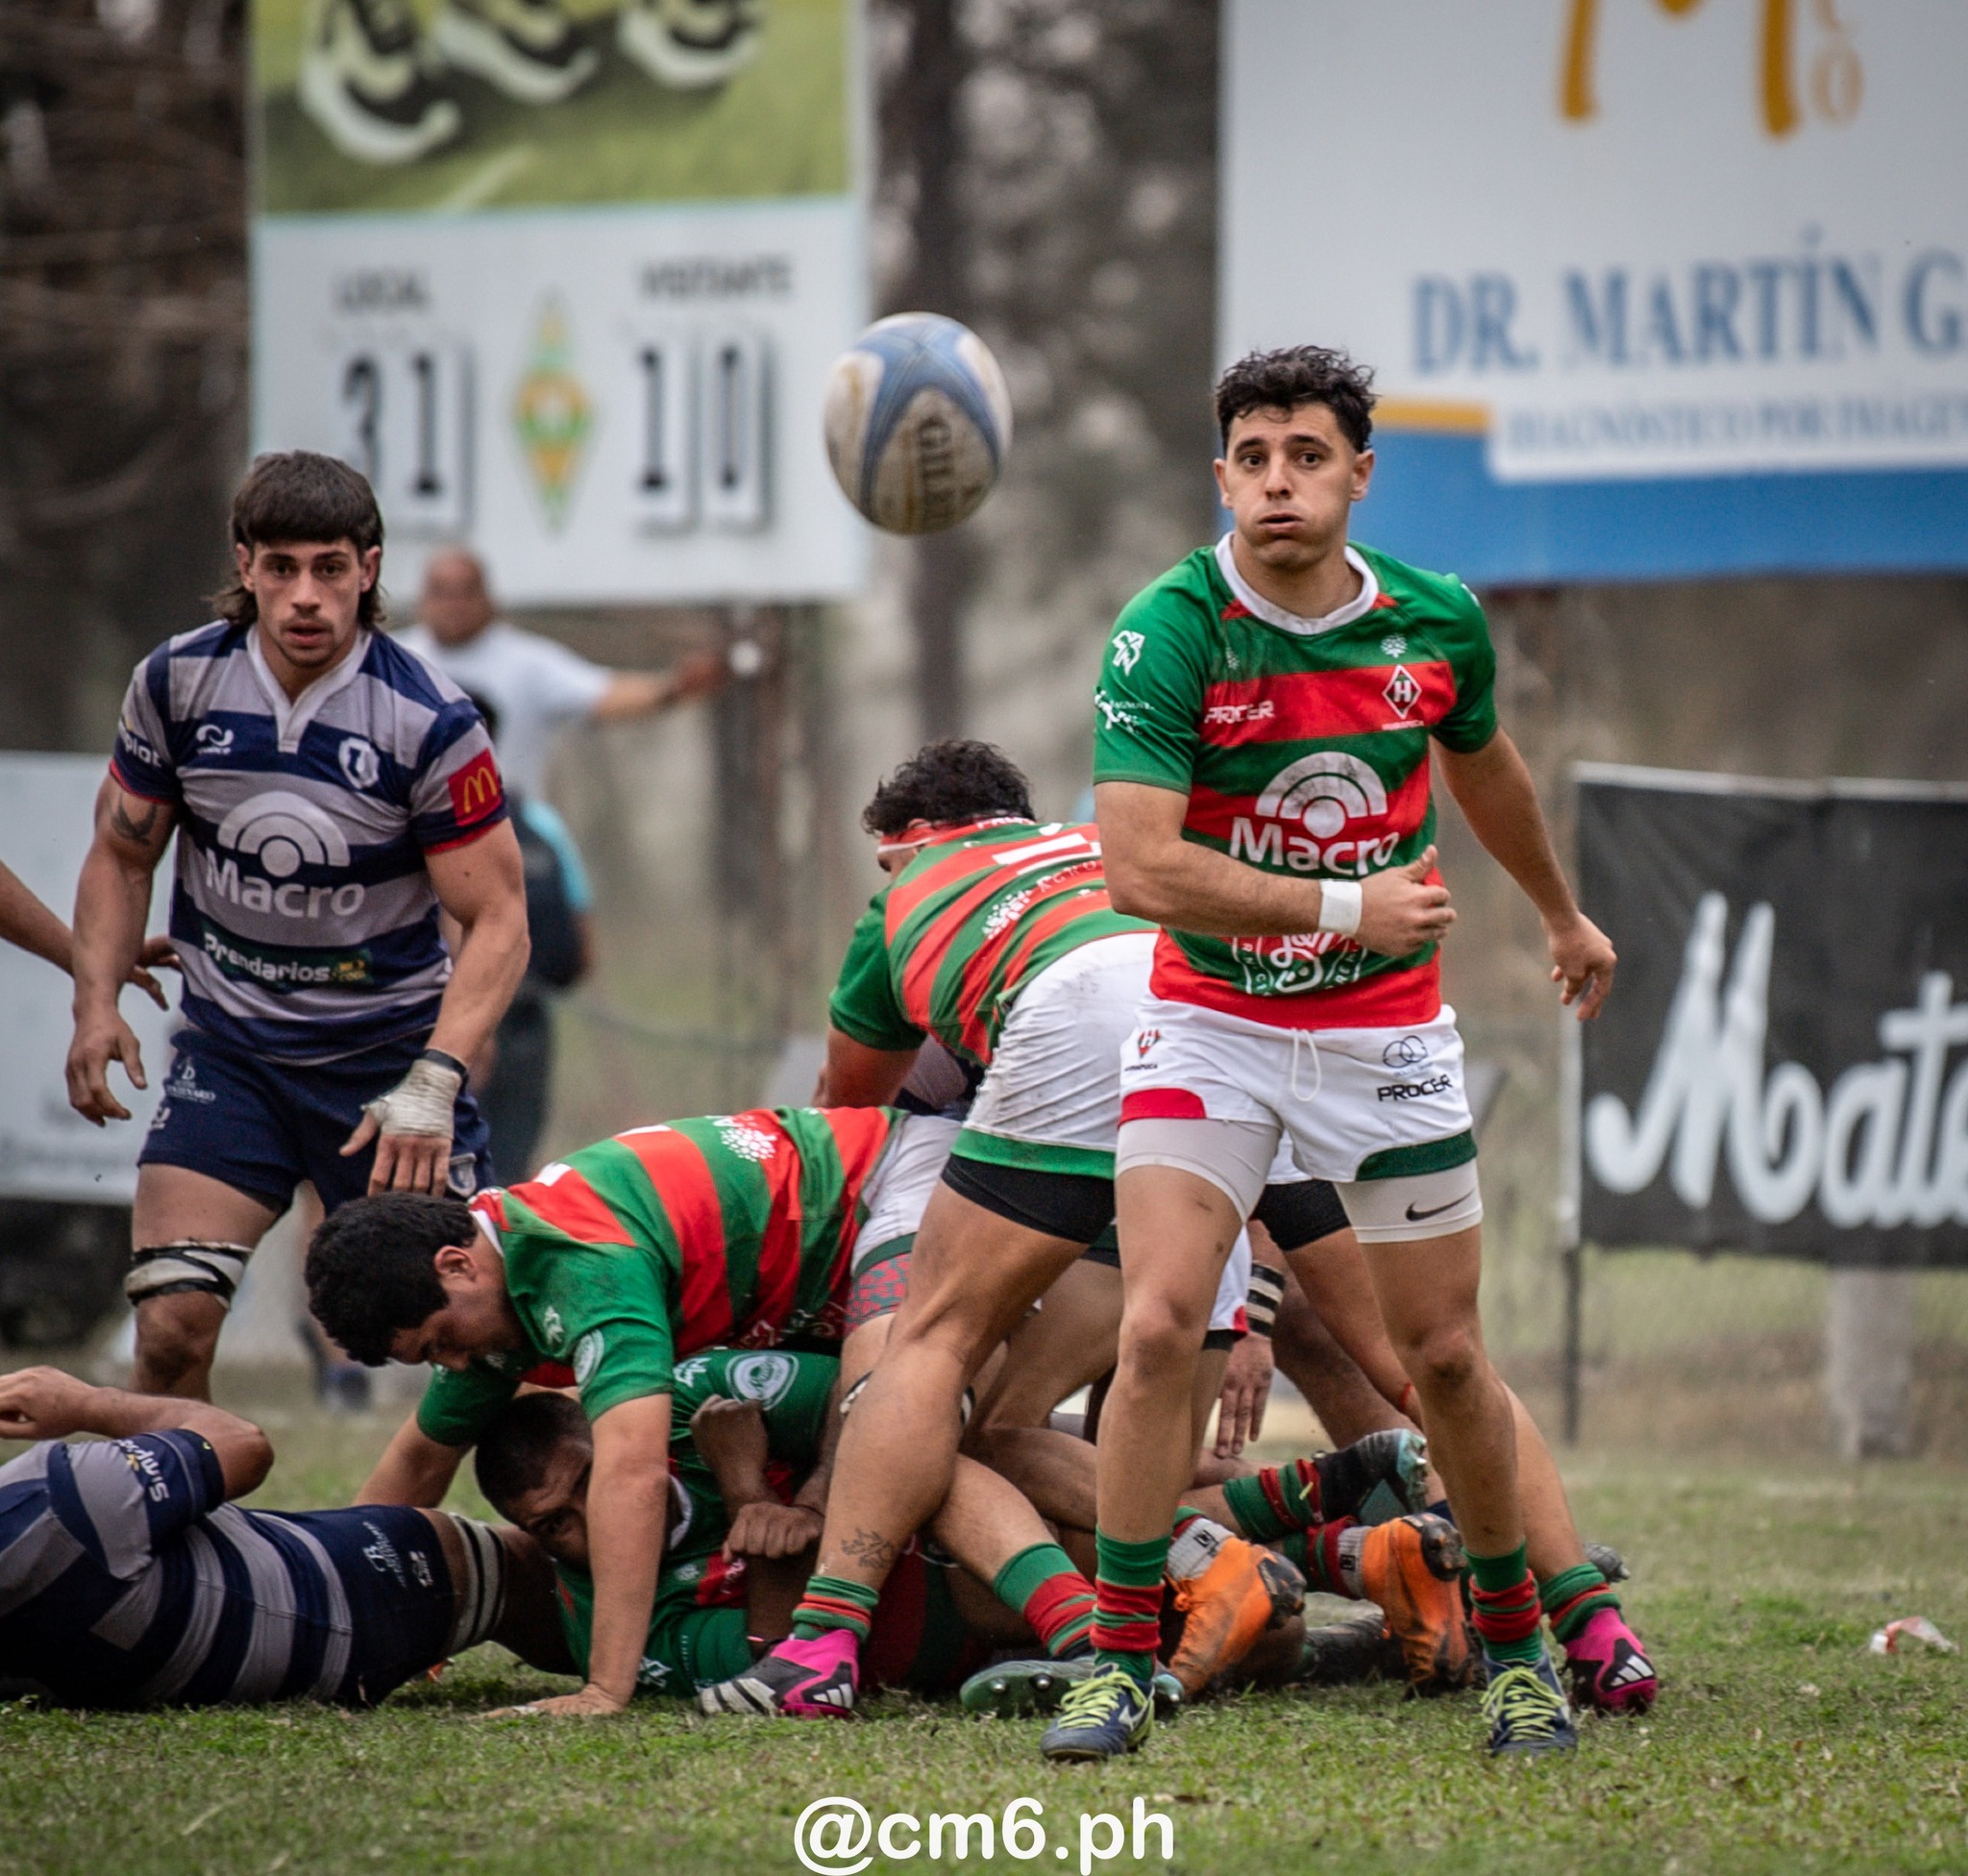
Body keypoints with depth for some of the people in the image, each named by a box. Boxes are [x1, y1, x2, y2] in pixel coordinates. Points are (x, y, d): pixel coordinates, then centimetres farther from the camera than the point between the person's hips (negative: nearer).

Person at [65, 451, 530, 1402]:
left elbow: (496, 920, -12)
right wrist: (96, 1003, -4)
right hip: (227, 1046, 2)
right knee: (172, 1325, -11)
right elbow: (122, 854, 10)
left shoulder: (430, 723, -15)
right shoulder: (176, 682, -5)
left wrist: (433, 1081, -24)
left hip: (390, 1048, -2)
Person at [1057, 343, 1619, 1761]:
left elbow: (1483, 765, 18)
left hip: (1387, 1029, 2)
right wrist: (1345, 905, -26)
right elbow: (1142, 867, -27)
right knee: (1160, 1327, -16)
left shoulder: (1438, 623, -6)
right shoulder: (1170, 632, -19)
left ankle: (1517, 1645, 24)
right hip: (1211, 1021, -2)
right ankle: (1122, 1666, -7)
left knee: (1445, 1355, 5)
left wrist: (1562, 913, 33)